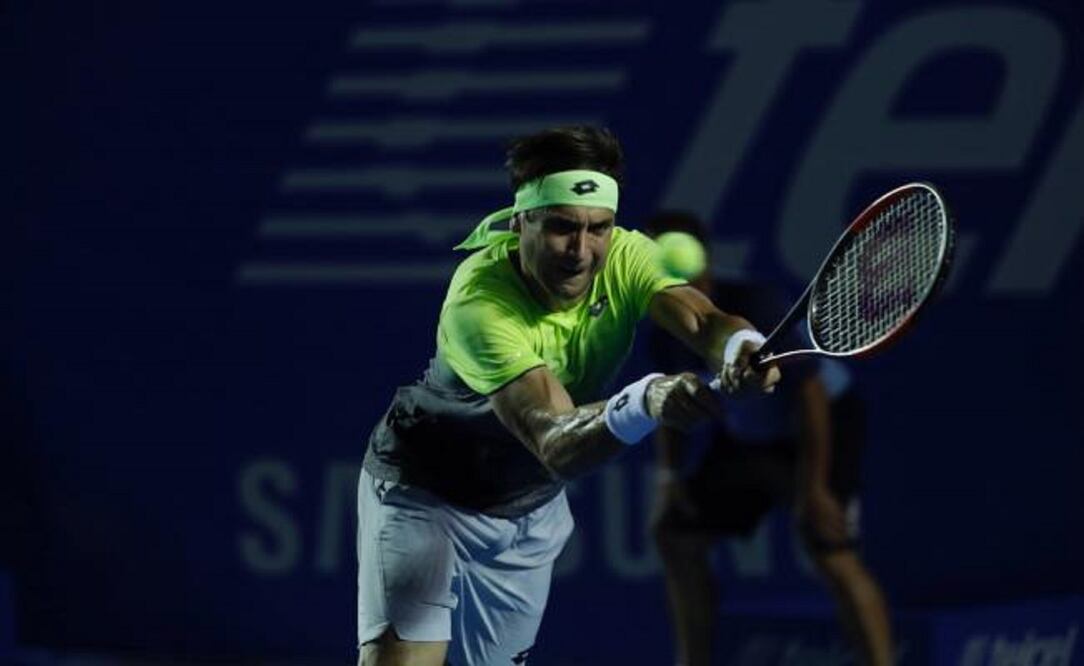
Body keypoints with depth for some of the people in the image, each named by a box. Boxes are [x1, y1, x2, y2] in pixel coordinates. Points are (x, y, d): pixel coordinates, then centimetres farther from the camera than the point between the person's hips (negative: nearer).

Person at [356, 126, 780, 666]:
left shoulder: (625, 256, -19)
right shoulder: (479, 304, -36)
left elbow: (703, 321, -36)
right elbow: (556, 445, -47)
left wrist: (740, 346, -61)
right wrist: (645, 402, -67)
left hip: (532, 508, 6)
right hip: (424, 494, -6)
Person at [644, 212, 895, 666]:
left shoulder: (754, 312, -30)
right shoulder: (664, 334, -9)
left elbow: (811, 393, -27)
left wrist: (814, 489, -28)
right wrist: (670, 475, 0)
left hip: (821, 423, -8)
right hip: (746, 434, 8)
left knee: (830, 551, -24)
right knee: (675, 534, 7)